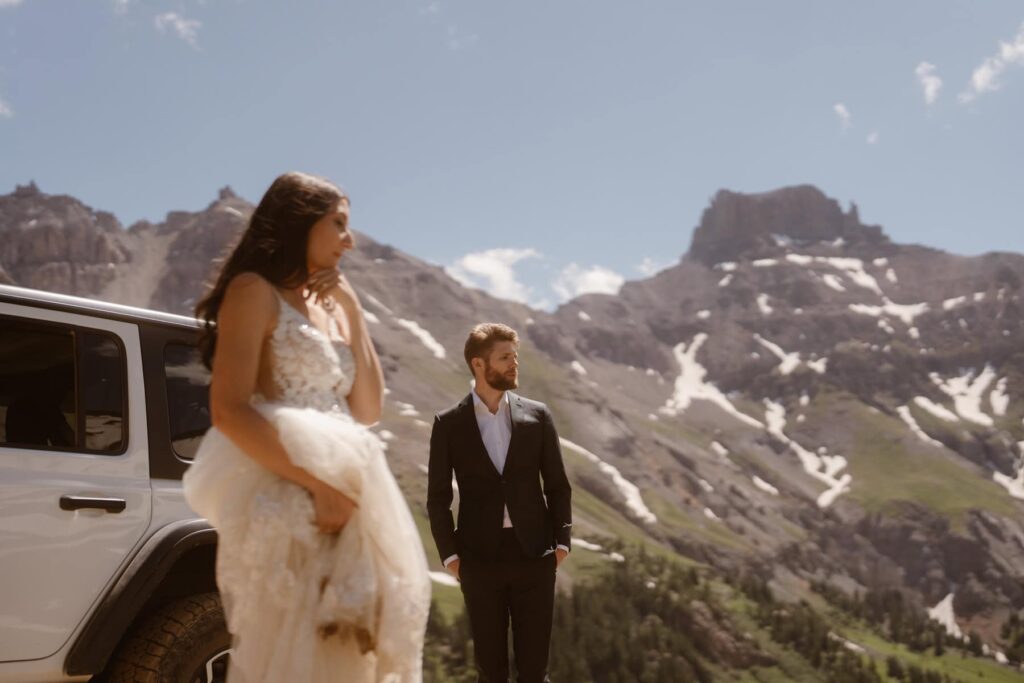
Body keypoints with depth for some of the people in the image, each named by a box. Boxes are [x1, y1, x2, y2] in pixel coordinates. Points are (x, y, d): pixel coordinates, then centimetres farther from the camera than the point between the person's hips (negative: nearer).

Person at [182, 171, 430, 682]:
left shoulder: (329, 307, 21)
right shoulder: (255, 291, -2)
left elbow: (367, 410, 16)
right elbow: (228, 412, -14)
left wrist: (353, 315, 9)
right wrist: (316, 484, -19)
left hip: (345, 501, 8)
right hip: (284, 502, -7)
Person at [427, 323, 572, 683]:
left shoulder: (537, 416, 3)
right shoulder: (448, 424, -1)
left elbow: (558, 485, 7)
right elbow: (438, 497, 1)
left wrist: (562, 542, -1)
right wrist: (450, 554, -5)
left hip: (534, 556, 1)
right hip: (480, 559, -1)